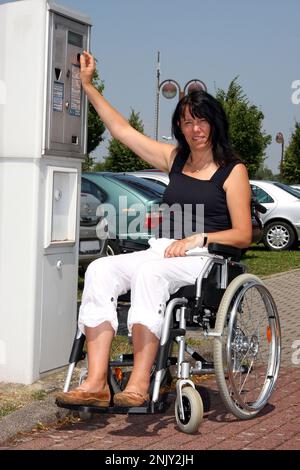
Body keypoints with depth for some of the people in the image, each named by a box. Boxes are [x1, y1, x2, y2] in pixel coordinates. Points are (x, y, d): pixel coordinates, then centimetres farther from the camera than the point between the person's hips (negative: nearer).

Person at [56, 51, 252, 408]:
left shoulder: (233, 171, 4)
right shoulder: (175, 159, 18)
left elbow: (243, 235, -1)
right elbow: (122, 130, 22)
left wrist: (197, 238, -15)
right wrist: (87, 85, 24)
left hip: (205, 259, -5)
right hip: (161, 251, 5)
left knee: (149, 272, -37)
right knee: (100, 270, -23)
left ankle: (139, 383, -40)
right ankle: (96, 382, -32)